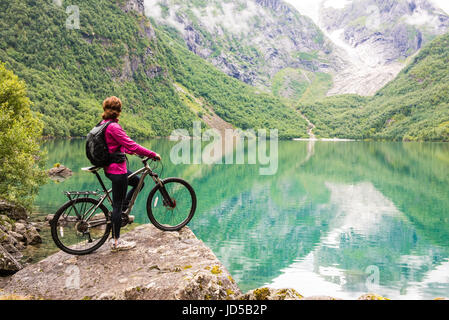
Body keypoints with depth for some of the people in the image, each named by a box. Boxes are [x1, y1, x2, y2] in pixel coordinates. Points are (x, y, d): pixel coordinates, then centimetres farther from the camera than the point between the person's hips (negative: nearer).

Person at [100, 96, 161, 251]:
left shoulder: (104, 125, 9)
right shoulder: (113, 127, -21)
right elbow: (131, 145, -24)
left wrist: (131, 151, 26)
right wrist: (153, 154, -18)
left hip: (110, 168, 10)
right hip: (117, 170, -10)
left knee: (138, 182, 23)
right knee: (118, 204, -1)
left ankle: (121, 211, 23)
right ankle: (116, 242, 9)